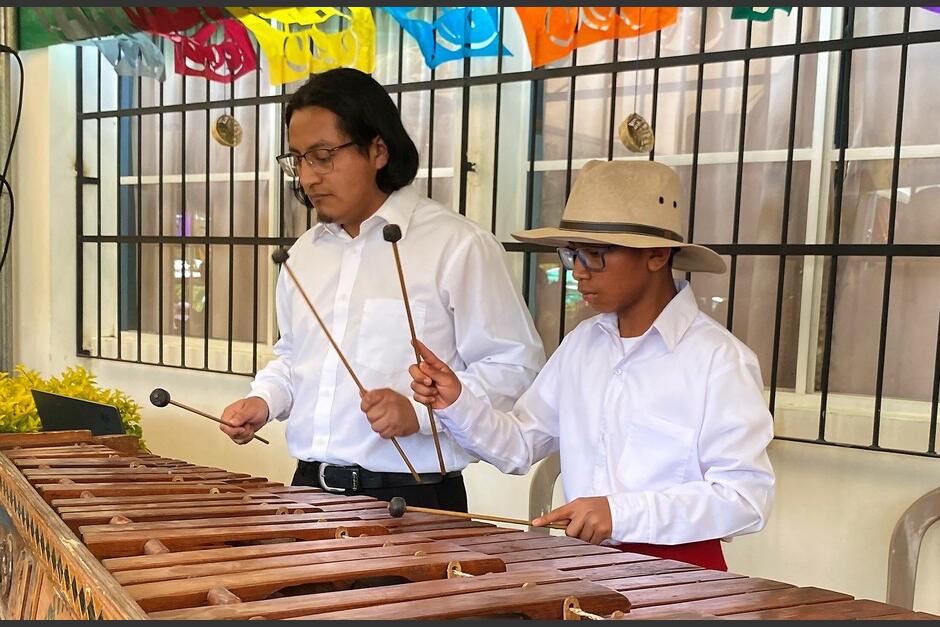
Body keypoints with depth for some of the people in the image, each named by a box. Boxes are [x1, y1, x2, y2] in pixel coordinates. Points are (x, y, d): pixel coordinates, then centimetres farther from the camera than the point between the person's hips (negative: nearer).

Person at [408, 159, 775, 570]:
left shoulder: (719, 359, -9)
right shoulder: (580, 344, 10)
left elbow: (747, 497, -12)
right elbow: (519, 447, 13)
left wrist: (622, 513, -19)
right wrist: (457, 405, -4)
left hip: (680, 569, -4)